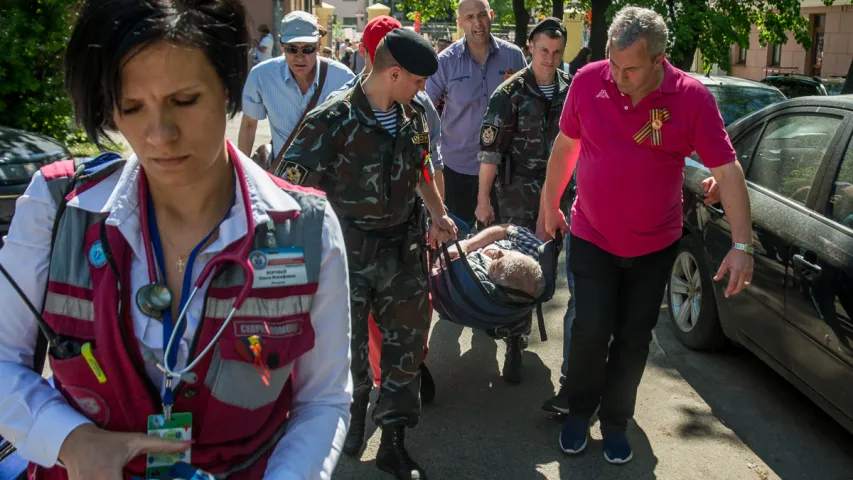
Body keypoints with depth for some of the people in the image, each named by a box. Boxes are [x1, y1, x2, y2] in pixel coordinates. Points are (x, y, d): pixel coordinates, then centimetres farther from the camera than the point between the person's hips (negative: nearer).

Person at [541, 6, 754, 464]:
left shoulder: (692, 97, -16)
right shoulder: (588, 80, -12)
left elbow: (728, 170, -14)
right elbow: (565, 144, 3)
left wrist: (742, 245, -20)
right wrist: (550, 205, 10)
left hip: (655, 246, 0)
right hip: (591, 238, 0)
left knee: (634, 339, 9)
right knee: (591, 331, -3)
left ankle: (615, 421, 30)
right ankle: (579, 411, 24)